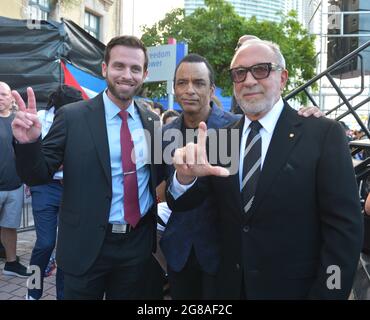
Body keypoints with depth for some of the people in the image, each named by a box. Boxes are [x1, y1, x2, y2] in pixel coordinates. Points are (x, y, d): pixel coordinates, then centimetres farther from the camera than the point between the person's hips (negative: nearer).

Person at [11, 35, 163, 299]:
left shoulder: (152, 121, 2)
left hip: (139, 244, 3)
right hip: (87, 245, -3)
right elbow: (38, 176, -7)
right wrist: (28, 142, -25)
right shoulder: (72, 116, -9)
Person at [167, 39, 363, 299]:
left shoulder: (324, 134, -13)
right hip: (231, 287, 4)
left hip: (294, 289, -3)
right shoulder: (221, 138, 0)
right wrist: (185, 176, -25)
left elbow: (345, 229, -13)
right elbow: (181, 204, -4)